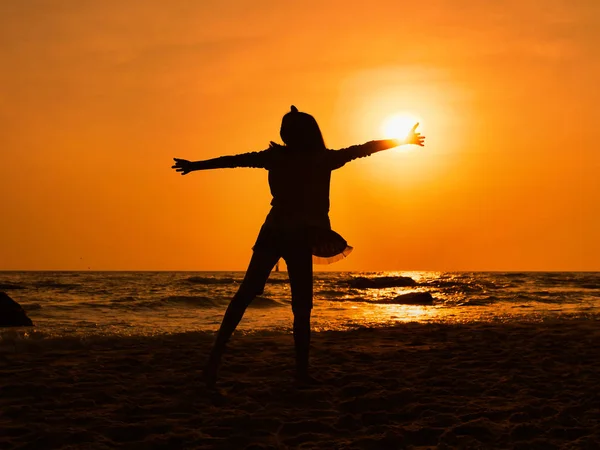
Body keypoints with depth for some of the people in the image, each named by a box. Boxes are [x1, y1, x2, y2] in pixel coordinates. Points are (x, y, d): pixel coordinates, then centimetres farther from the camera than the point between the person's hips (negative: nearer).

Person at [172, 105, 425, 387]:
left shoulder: (276, 157, 1)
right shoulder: (323, 159, -4)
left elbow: (233, 160, 6)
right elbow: (362, 149, 5)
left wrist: (194, 165, 16)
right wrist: (403, 142, 17)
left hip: (272, 233, 2)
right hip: (299, 238, -2)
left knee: (245, 294, 5)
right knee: (301, 307, 4)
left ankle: (216, 357, -3)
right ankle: (302, 370, 2)